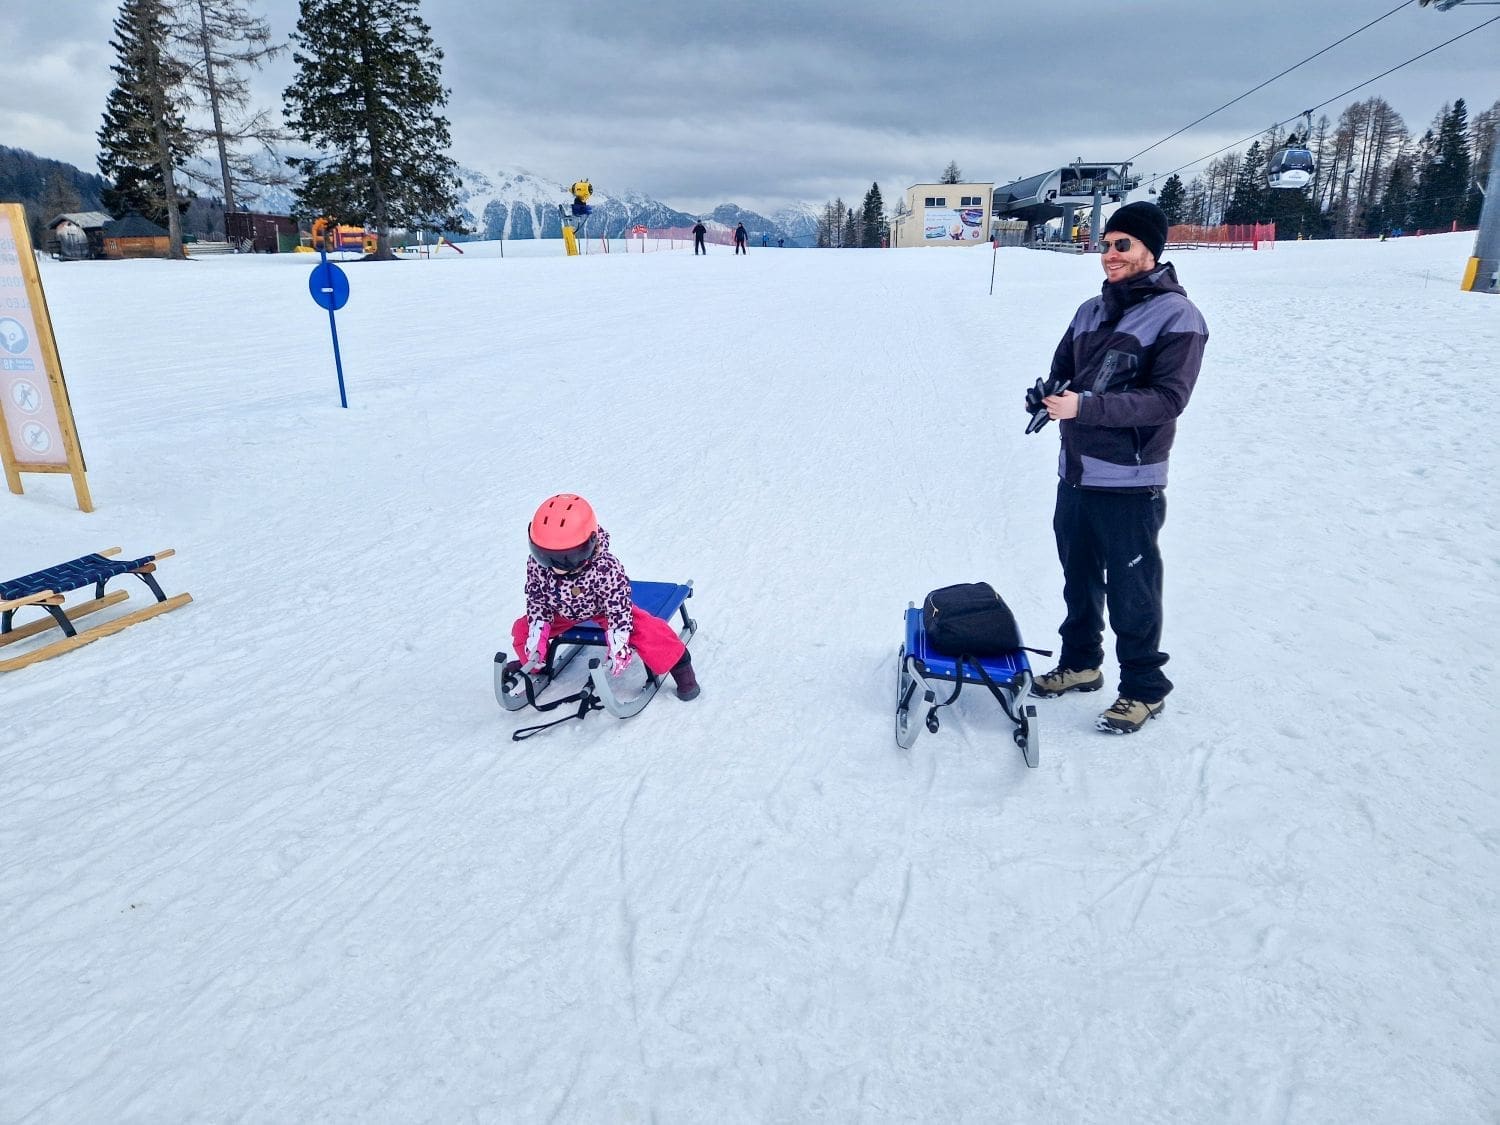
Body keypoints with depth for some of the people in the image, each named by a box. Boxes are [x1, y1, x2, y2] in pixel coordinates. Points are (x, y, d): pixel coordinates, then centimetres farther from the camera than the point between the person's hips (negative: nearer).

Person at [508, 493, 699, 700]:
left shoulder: (606, 569, -40)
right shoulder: (536, 565, -27)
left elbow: (618, 610, -30)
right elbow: (536, 603, -11)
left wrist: (619, 648, -31)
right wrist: (535, 640, -14)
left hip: (604, 609, -5)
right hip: (564, 612, 5)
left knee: (647, 630, -25)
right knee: (522, 630, 2)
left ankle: (678, 663, -3)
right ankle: (535, 664, 35)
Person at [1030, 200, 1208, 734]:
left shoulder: (1176, 315, -9)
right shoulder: (1091, 310, 11)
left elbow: (1168, 398, -17)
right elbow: (1062, 369, 19)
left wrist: (1087, 406, -26)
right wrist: (1050, 393, -5)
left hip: (1130, 482, -6)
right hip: (1075, 473, 7)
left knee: (1131, 590, 2)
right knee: (1078, 577, 18)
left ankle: (1144, 687, 19)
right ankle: (1080, 662, 36)